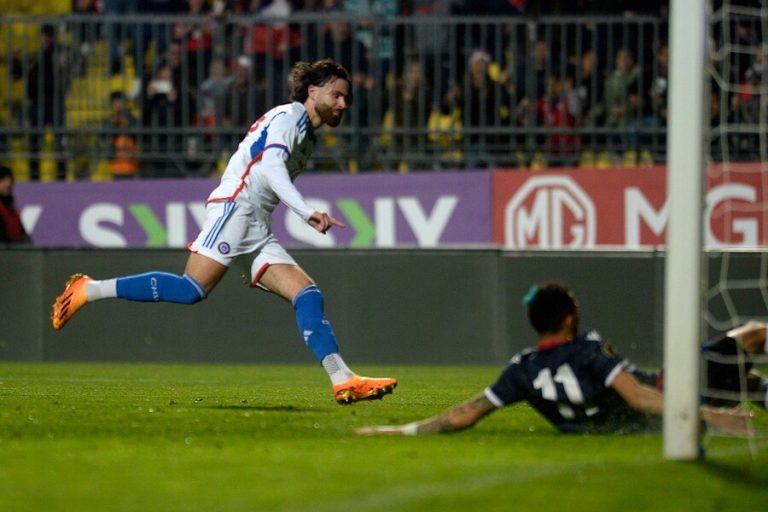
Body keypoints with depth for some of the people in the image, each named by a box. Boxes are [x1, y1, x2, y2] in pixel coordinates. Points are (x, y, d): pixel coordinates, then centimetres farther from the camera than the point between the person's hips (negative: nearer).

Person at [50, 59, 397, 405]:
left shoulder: (307, 135, 27)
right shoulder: (289, 116, -2)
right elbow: (271, 166, -19)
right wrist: (307, 213, -31)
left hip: (257, 232, 10)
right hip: (235, 205, -9)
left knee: (307, 294, -6)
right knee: (192, 289, -22)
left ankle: (343, 380, -16)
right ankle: (88, 291, -14)